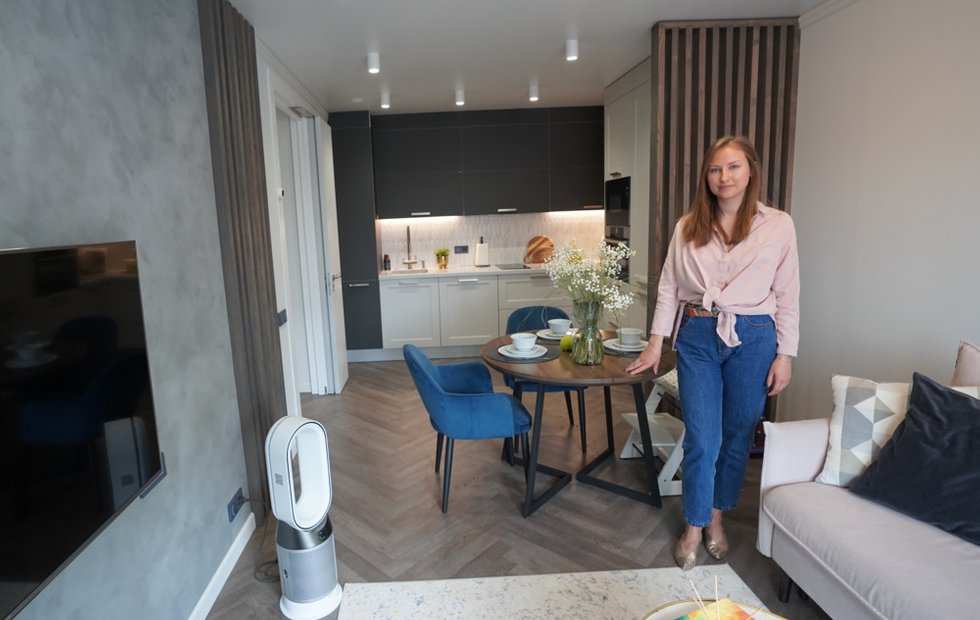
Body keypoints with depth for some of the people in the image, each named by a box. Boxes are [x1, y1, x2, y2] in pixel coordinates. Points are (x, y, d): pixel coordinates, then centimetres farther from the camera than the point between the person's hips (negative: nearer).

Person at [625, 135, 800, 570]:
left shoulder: (778, 226, -1)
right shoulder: (688, 227, 4)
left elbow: (787, 297, 1)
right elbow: (669, 287, 6)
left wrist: (785, 355, -2)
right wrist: (656, 342, 2)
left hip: (752, 339, 0)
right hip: (697, 337, 0)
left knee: (737, 436, 11)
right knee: (702, 439, -1)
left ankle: (716, 519, 33)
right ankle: (693, 527, 19)